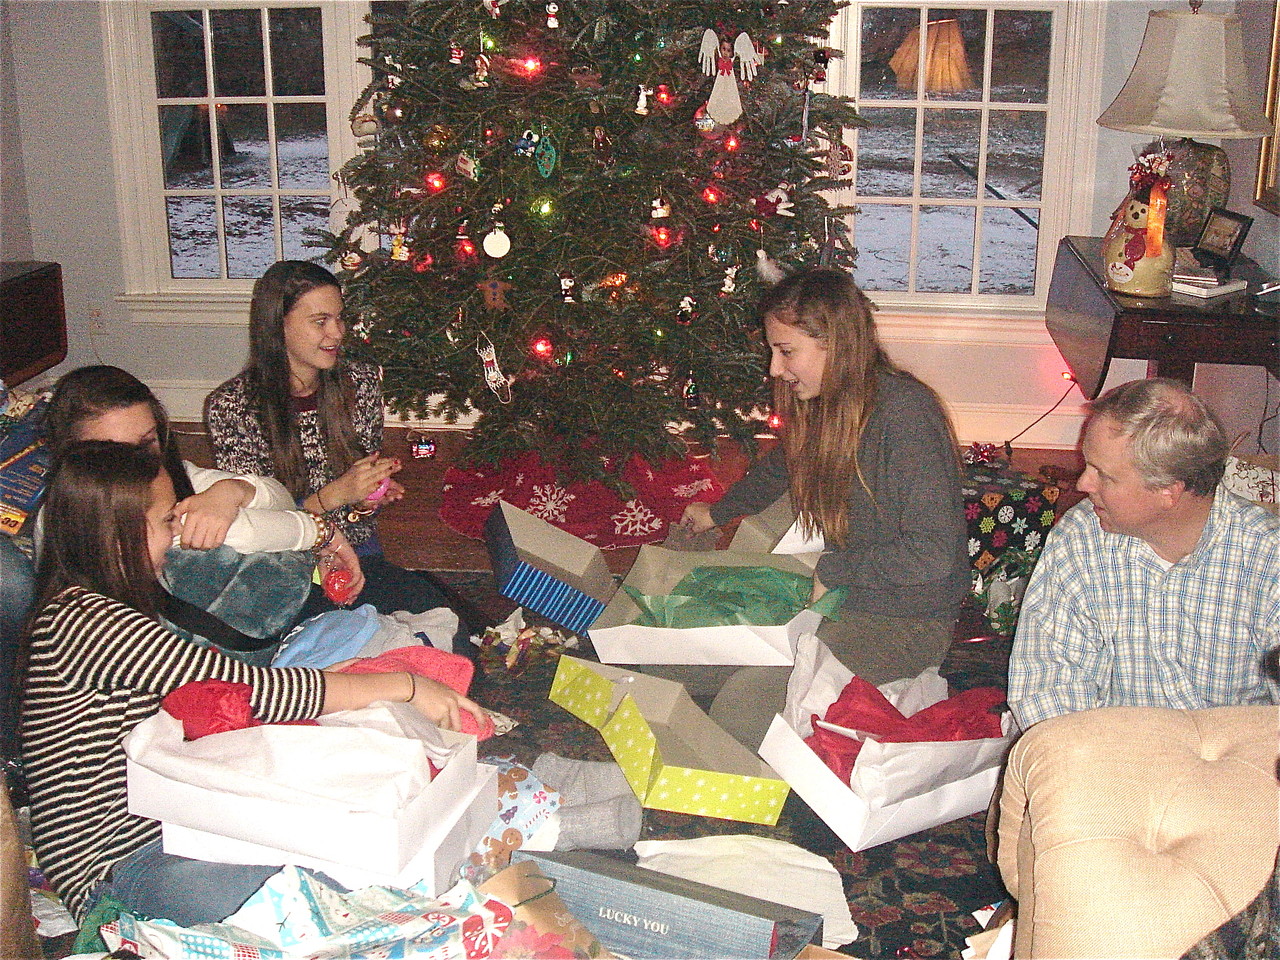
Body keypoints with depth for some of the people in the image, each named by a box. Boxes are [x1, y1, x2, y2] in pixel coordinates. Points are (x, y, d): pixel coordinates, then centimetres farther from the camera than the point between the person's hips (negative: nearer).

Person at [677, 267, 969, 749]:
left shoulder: (906, 412, -23)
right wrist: (718, 511, 42)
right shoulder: (821, 404, 3)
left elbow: (932, 555, -27)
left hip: (905, 622, -8)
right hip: (833, 596, 8)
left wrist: (834, 569, -16)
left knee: (743, 698, -25)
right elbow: (780, 466, 28)